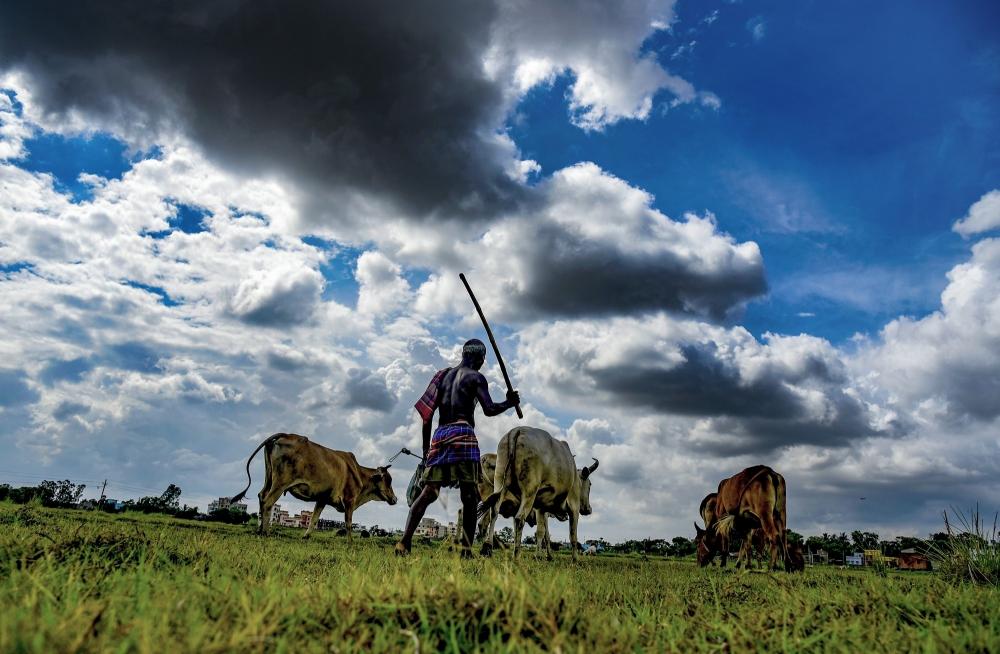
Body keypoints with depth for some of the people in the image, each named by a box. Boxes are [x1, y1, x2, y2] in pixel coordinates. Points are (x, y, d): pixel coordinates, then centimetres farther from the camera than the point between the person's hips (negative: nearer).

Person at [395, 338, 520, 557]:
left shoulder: (443, 375, 20)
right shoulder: (475, 377, 3)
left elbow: (427, 413, 17)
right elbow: (489, 409, -9)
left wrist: (426, 447, 21)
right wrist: (509, 402, 11)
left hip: (440, 435, 6)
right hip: (462, 434, -6)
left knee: (428, 492, 4)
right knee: (469, 496, -2)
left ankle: (405, 541, -6)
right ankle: (466, 549, -5)